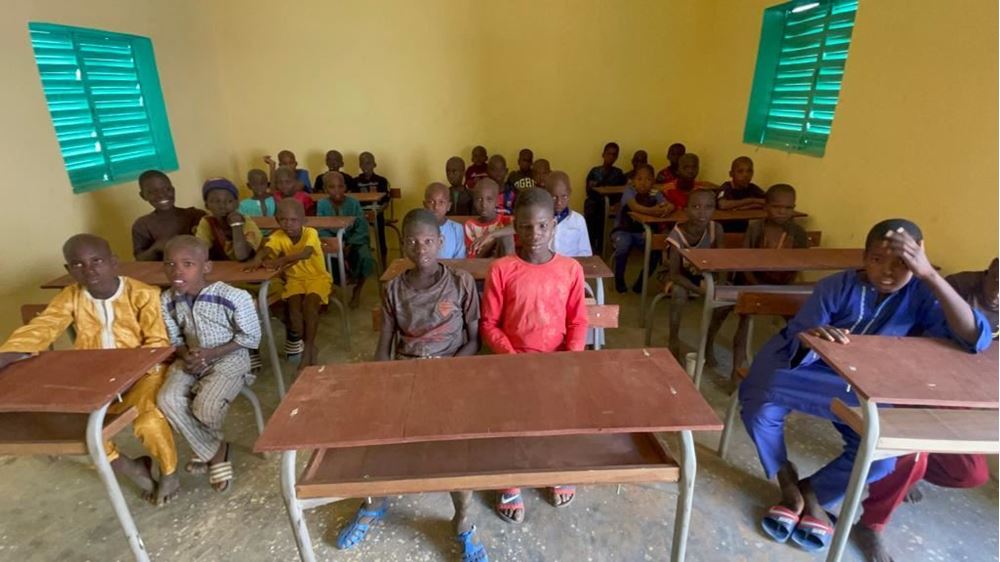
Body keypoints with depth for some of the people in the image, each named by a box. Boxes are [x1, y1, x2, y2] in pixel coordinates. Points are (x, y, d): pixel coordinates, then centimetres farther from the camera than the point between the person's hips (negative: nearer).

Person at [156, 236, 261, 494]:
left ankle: (213, 448, 17)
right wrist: (186, 355, -13)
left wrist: (211, 353, -18)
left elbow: (251, 337, -12)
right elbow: (174, 338, 10)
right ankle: (214, 452, 2)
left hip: (229, 358, -5)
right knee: (167, 400, -19)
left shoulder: (234, 297, -22)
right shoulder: (167, 300, -4)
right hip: (191, 359, 6)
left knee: (205, 407, -25)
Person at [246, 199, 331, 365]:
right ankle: (297, 339, -1)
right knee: (294, 301, -24)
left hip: (317, 277, -3)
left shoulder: (310, 233, -17)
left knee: (309, 303, -27)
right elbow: (266, 249, -25)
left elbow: (305, 253, -36)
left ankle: (309, 346, -11)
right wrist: (257, 259, -49)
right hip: (295, 278, 3)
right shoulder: (278, 236, -6)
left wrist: (281, 260, -49)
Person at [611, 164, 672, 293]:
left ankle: (641, 281, 2)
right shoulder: (629, 190, -16)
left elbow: (670, 205, -21)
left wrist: (666, 209, -47)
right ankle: (619, 279, -7)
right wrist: (651, 211, -55)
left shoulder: (655, 194, -5)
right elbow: (634, 206, -36)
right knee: (623, 245, -34)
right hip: (623, 230, -3)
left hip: (644, 232, 3)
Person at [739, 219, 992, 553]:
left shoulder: (922, 297, -11)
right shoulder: (837, 286, -15)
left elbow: (977, 339, -29)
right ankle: (787, 483, 3)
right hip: (810, 372, -1)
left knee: (881, 458, -23)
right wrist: (811, 337, -46)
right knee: (759, 409, -27)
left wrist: (930, 275, -36)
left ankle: (812, 491, 9)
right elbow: (796, 347, -20)